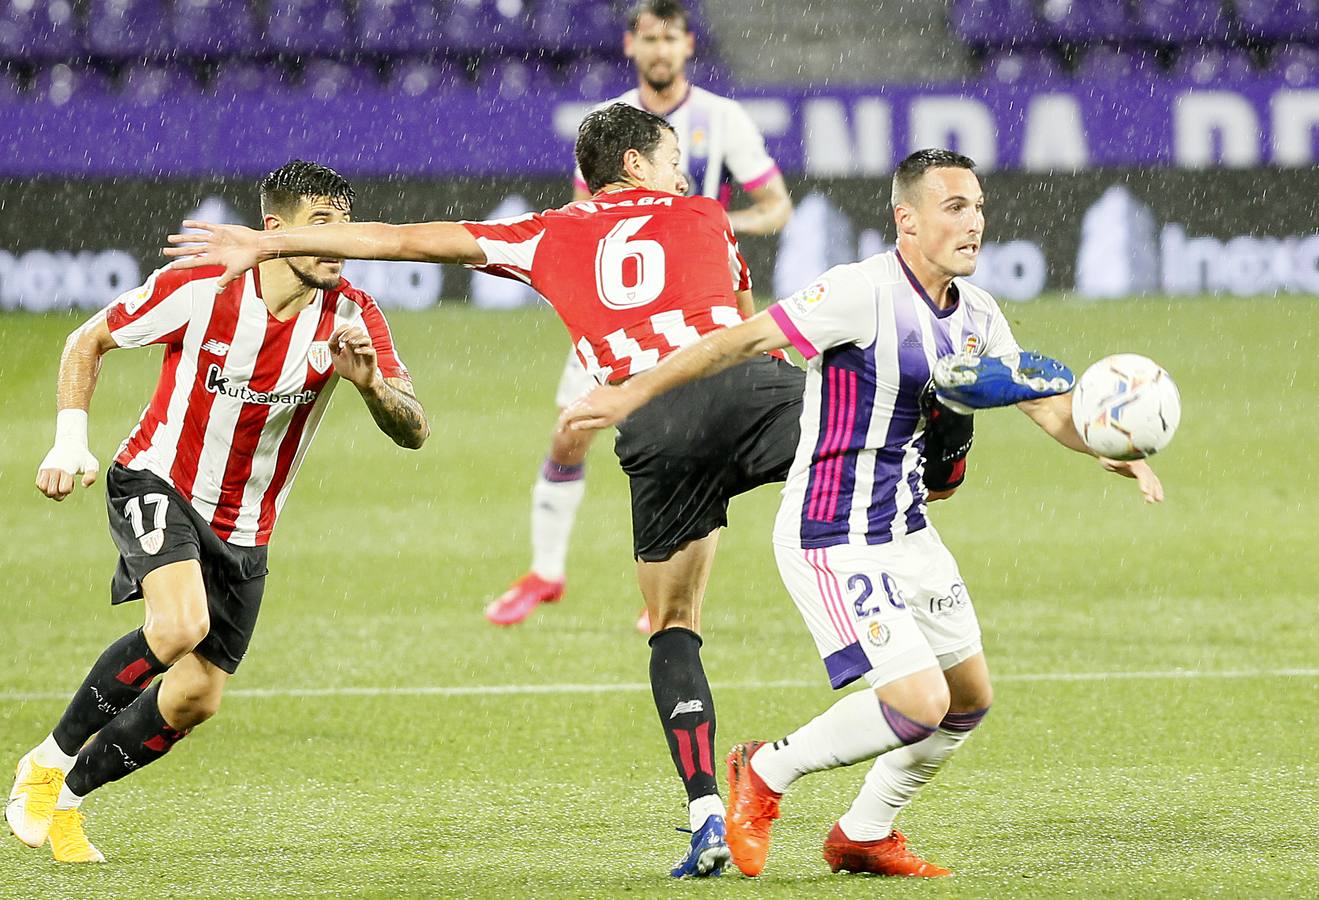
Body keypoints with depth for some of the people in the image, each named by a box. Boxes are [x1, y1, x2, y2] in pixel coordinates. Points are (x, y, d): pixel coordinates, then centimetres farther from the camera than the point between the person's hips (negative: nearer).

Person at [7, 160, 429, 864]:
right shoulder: (198, 288, -19)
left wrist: (368, 381, -37)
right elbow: (88, 340, -3)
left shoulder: (351, 318, -12)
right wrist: (70, 443, -14)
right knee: (181, 625, -31)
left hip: (244, 528, 4)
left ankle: (65, 801, 22)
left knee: (195, 698, 1)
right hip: (157, 482, -4)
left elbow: (412, 431, -17)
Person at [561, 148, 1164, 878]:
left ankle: (863, 836, 32)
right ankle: (768, 774, 6)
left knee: (969, 700, 14)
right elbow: (741, 342, -18)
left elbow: (1047, 407, 11)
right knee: (919, 702, -16)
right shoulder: (863, 293, -20)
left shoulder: (975, 317, 5)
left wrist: (1111, 448, -9)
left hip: (907, 531, 9)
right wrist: (633, 395, -20)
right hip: (833, 541, -9)